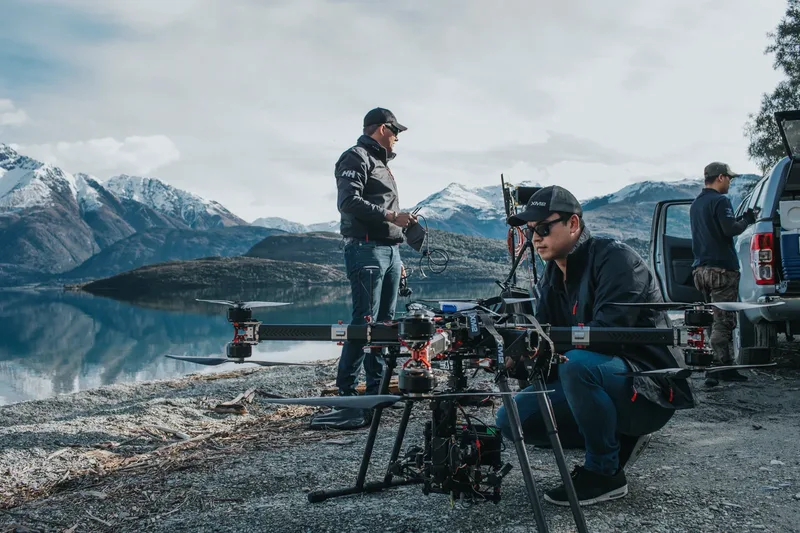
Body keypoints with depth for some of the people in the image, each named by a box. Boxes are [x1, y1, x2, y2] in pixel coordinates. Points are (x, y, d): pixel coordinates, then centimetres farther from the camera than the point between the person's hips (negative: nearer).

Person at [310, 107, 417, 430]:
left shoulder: (381, 163, 27)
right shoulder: (356, 158, -2)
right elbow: (349, 202, -17)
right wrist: (391, 216, -18)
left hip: (388, 251, 10)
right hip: (366, 249, -9)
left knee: (384, 322, 7)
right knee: (364, 321, -15)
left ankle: (376, 392, 12)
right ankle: (346, 397, -15)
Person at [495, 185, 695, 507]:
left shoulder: (615, 259, -16)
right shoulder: (551, 279, 8)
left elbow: (608, 332, -29)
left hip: (651, 387, -8)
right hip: (599, 385, 8)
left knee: (578, 364, -37)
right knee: (511, 419, -3)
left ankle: (605, 473, -15)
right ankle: (618, 440, 8)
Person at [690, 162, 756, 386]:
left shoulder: (696, 204, 19)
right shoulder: (720, 201, -10)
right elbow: (730, 229, -20)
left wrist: (741, 220, 17)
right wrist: (747, 220, -2)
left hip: (701, 269, 9)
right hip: (721, 269, -9)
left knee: (720, 319, 14)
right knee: (723, 321, -7)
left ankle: (726, 367, 16)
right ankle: (716, 370, -7)